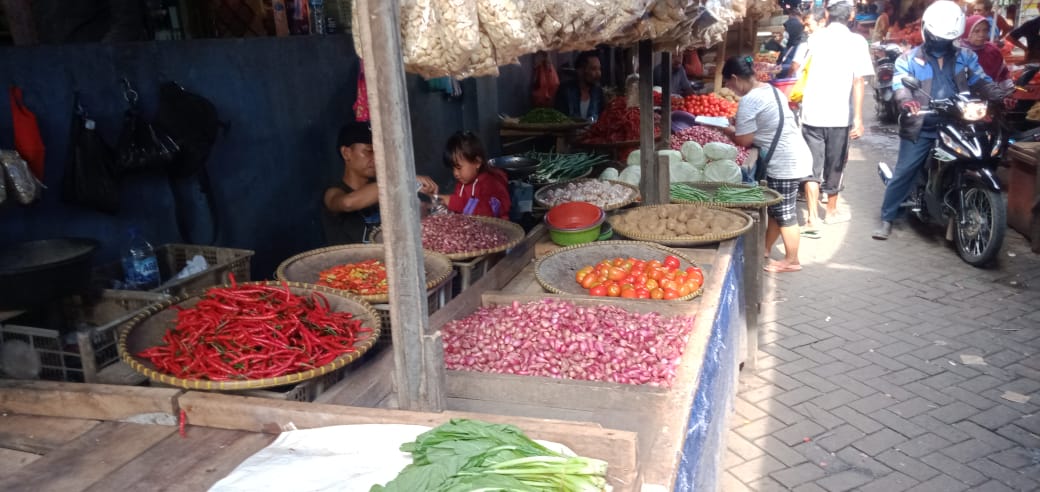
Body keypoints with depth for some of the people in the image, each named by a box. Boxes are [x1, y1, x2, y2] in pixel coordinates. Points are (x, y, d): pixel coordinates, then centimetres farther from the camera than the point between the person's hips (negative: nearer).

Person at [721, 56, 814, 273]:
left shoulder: (748, 101, -17)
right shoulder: (770, 89, 12)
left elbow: (743, 140, -16)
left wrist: (728, 131, 3)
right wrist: (739, 124, 13)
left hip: (784, 162, -10)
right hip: (795, 156, 10)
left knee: (784, 213, 1)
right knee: (776, 208, 19)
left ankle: (791, 260, 12)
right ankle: (766, 248, 31)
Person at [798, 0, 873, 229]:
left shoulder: (816, 36, 6)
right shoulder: (856, 41, -4)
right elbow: (857, 82, -10)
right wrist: (858, 118, -8)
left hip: (812, 112, 2)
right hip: (839, 115, -2)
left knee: (812, 166, 4)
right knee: (834, 165, 14)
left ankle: (813, 217, -7)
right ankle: (831, 211, 29)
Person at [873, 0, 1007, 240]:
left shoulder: (965, 57, 11)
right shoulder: (909, 59, 3)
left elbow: (981, 82, 8)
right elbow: (900, 84, -12)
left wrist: (1002, 95, -11)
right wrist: (907, 100, -35)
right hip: (921, 128, -3)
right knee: (903, 172, -4)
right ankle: (887, 218, 5)